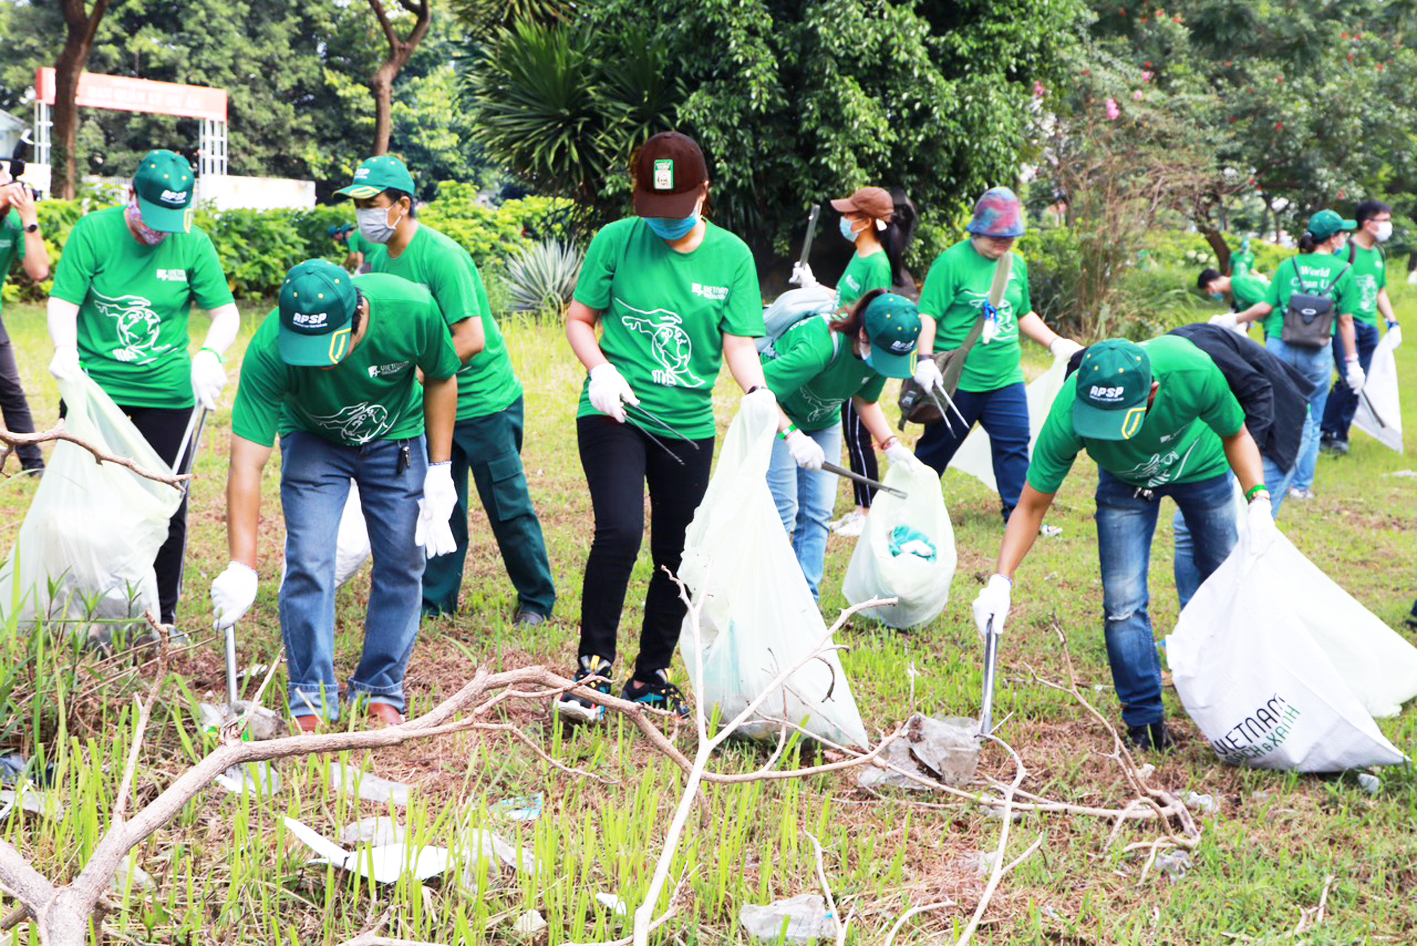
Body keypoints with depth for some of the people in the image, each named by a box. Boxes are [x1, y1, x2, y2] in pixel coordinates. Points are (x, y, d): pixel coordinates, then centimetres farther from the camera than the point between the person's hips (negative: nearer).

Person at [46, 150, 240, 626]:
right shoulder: (93, 231, -7)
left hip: (167, 394, 1)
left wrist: (209, 354, -22)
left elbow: (226, 313, -1)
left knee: (166, 509, 4)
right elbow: (64, 302, -8)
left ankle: (162, 617, 18)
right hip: (94, 388, -1)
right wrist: (66, 350, -28)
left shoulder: (193, 244, -4)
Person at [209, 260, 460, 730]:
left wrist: (440, 471, -11)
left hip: (396, 436, 1)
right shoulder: (268, 352, -36)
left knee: (402, 563, -1)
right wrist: (242, 567, -41)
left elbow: (441, 378, -12)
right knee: (308, 562, -13)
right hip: (312, 439, -1)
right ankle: (312, 702, -1)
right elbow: (247, 463, -36)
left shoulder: (412, 309, -34)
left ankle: (381, 692, 15)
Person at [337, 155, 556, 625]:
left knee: (508, 508, 3)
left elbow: (471, 340, -27)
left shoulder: (440, 256, -22)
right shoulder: (383, 258, 3)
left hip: (484, 401, -7)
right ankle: (435, 600, 21)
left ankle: (537, 599, 17)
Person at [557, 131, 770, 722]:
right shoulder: (616, 242, -3)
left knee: (677, 555, 9)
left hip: (687, 425, 3)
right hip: (614, 414, -3)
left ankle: (650, 676, 25)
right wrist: (600, 369, -14)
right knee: (620, 531, -22)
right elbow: (578, 319, 5)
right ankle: (594, 665, -9)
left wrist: (757, 392, -22)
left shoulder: (732, 256, 1)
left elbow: (740, 343, -1)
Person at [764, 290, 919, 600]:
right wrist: (792, 434, -46)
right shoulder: (820, 346, -39)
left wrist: (892, 446, -9)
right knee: (782, 509, -12)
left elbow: (866, 400, 2)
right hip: (777, 417, -6)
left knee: (817, 512, 0)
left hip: (824, 423, 6)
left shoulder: (881, 351, -17)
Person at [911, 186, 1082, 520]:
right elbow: (927, 315, -13)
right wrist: (925, 360, -24)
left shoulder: (1016, 264, 11)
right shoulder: (952, 262, -10)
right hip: (957, 379, -5)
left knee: (1014, 445, 2)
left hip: (1005, 379, 5)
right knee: (936, 447, 6)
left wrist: (1055, 342, 17)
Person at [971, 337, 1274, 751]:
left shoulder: (1193, 372, -42)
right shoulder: (1068, 413, -40)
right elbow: (1032, 505, -28)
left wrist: (1258, 501, -33)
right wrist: (1000, 581, -37)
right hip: (1125, 480, 0)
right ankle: (1144, 718, 5)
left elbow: (1236, 436, -19)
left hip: (1200, 466, 0)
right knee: (1123, 601, -11)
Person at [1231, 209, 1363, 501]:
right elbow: (1345, 321, 0)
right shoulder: (1343, 271, 0)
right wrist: (1352, 362, 6)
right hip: (1317, 354, -1)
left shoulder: (1288, 266, 5)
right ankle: (1302, 485, 15)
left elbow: (1266, 307, 2)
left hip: (1279, 348, 1)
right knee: (1310, 421, 11)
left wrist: (1232, 320, 16)